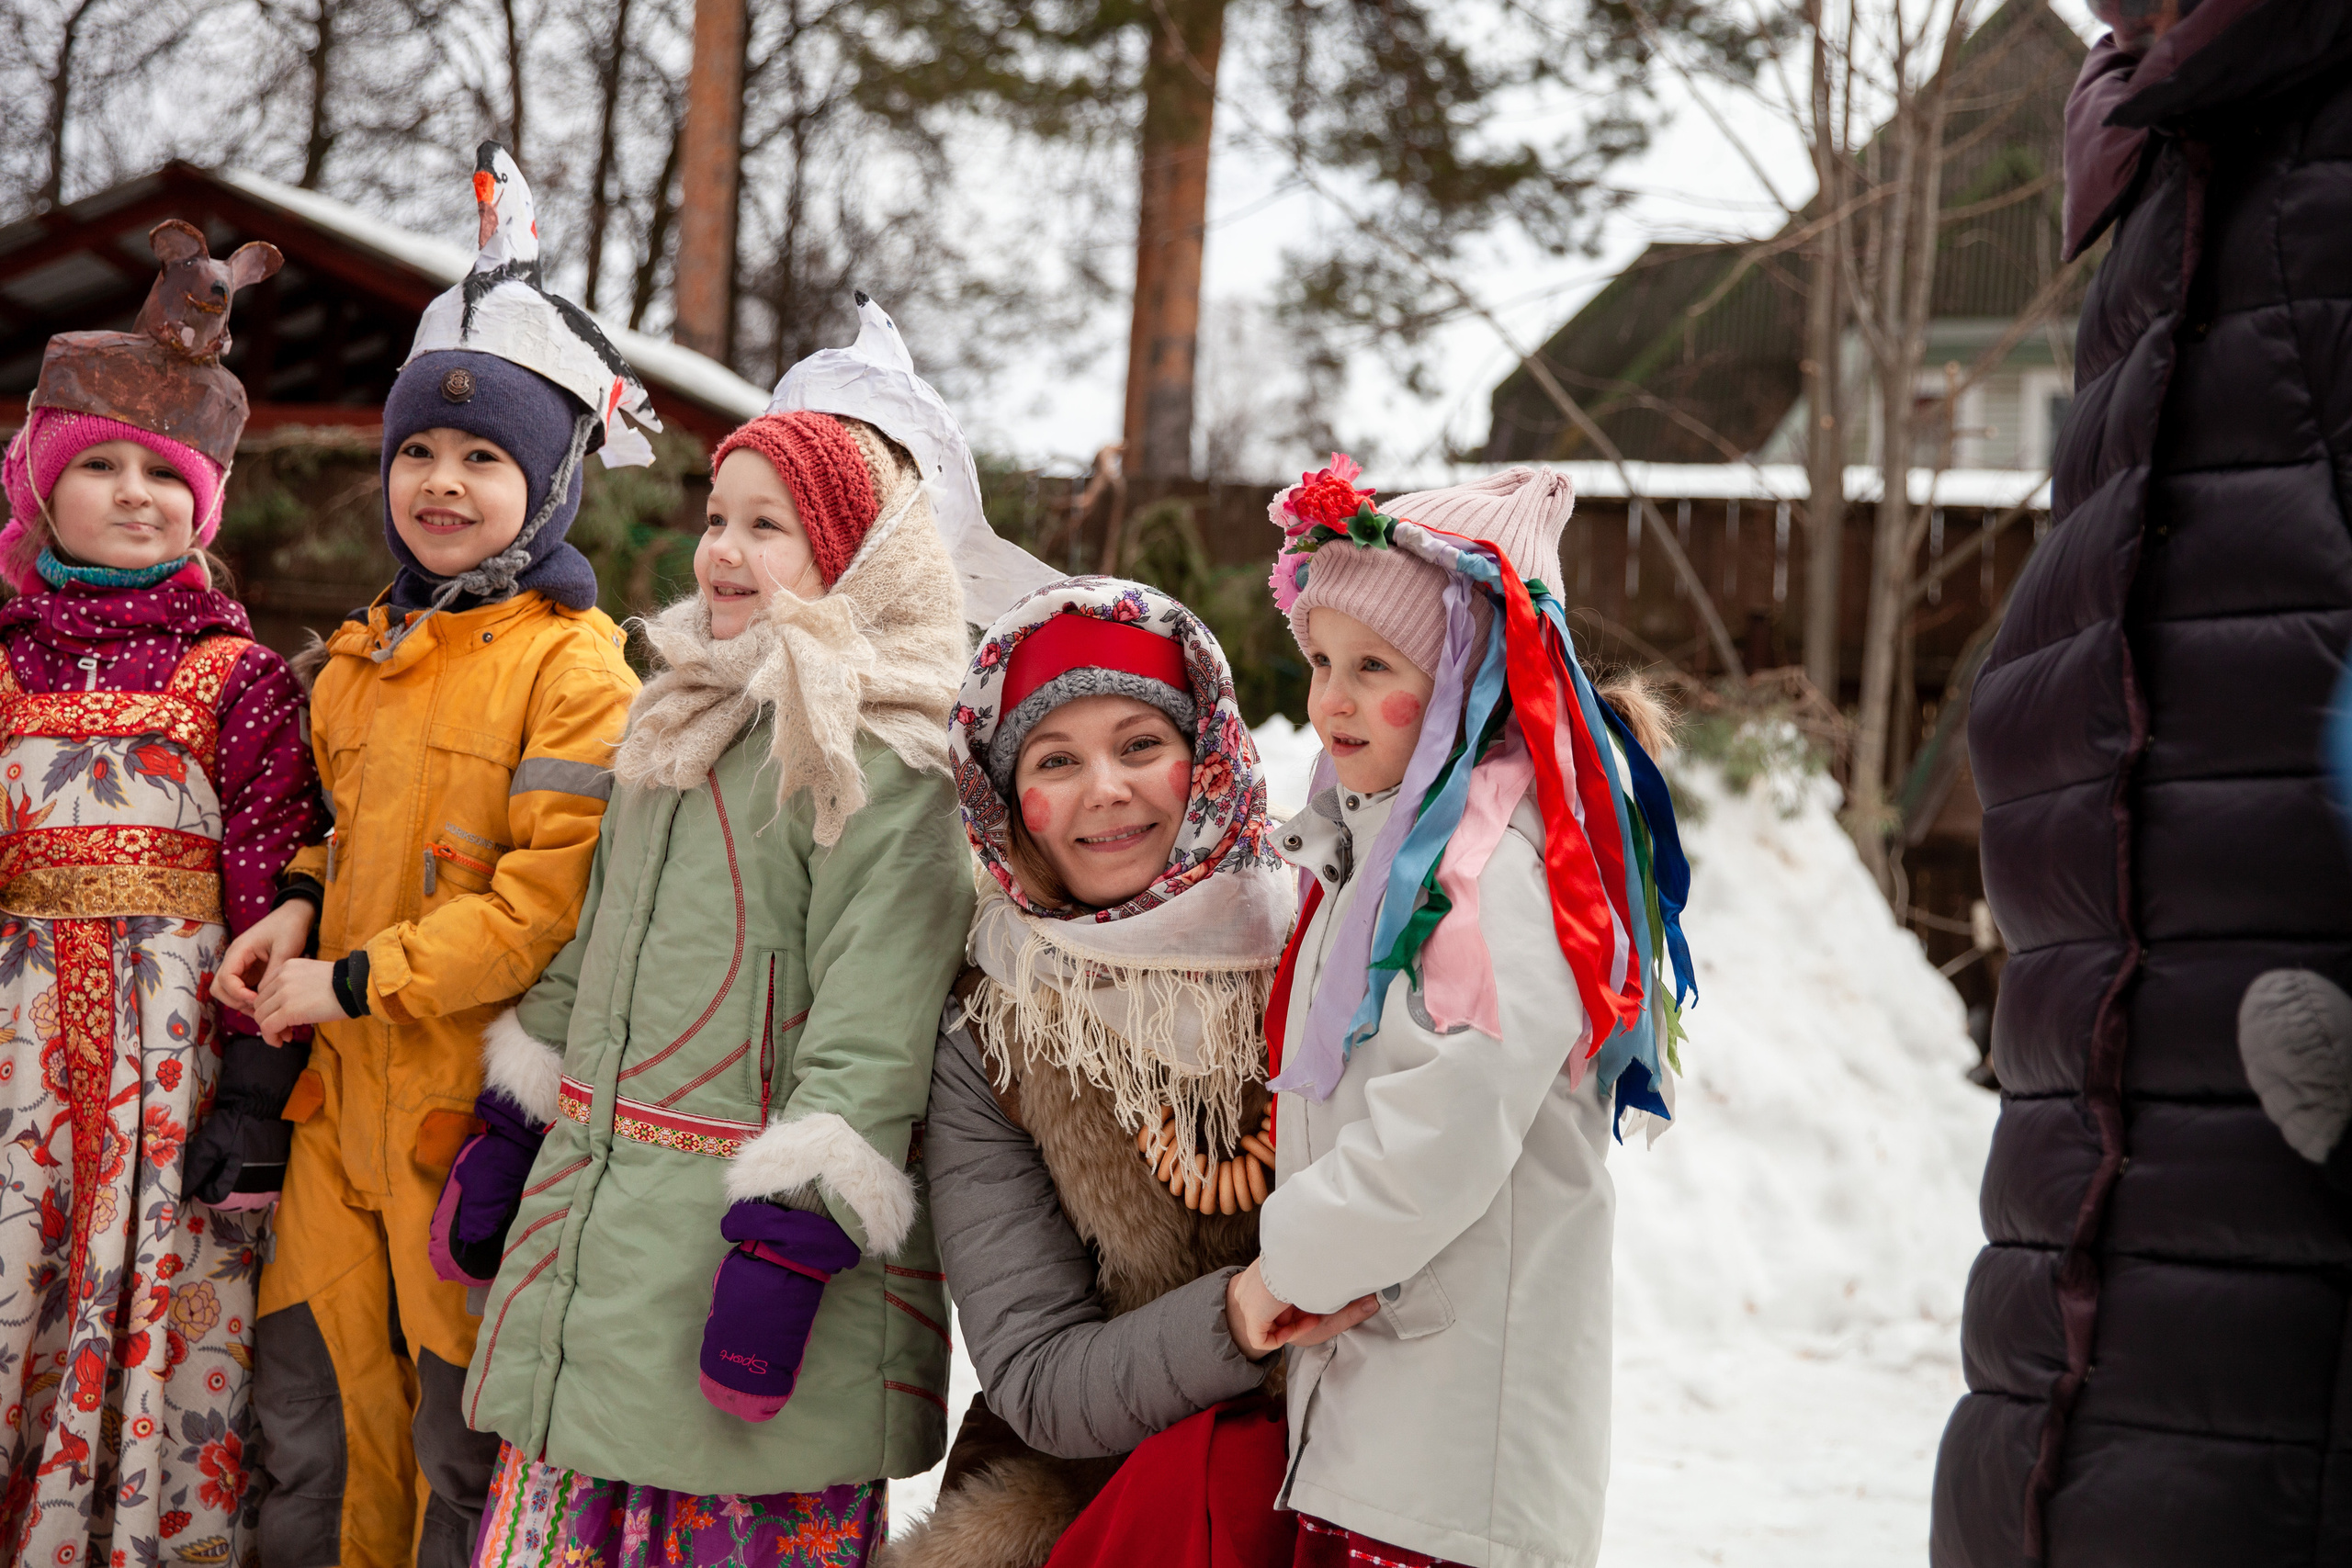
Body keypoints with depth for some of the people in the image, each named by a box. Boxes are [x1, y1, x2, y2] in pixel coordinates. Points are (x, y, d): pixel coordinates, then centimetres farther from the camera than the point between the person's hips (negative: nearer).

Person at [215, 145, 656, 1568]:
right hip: (345, 1091, 7)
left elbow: (552, 900, -18)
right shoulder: (365, 657, 14)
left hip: (479, 1096, -7)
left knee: (464, 1442, 4)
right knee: (316, 1404, 13)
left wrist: (358, 982, -15)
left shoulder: (574, 664, -12)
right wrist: (305, 903, 7)